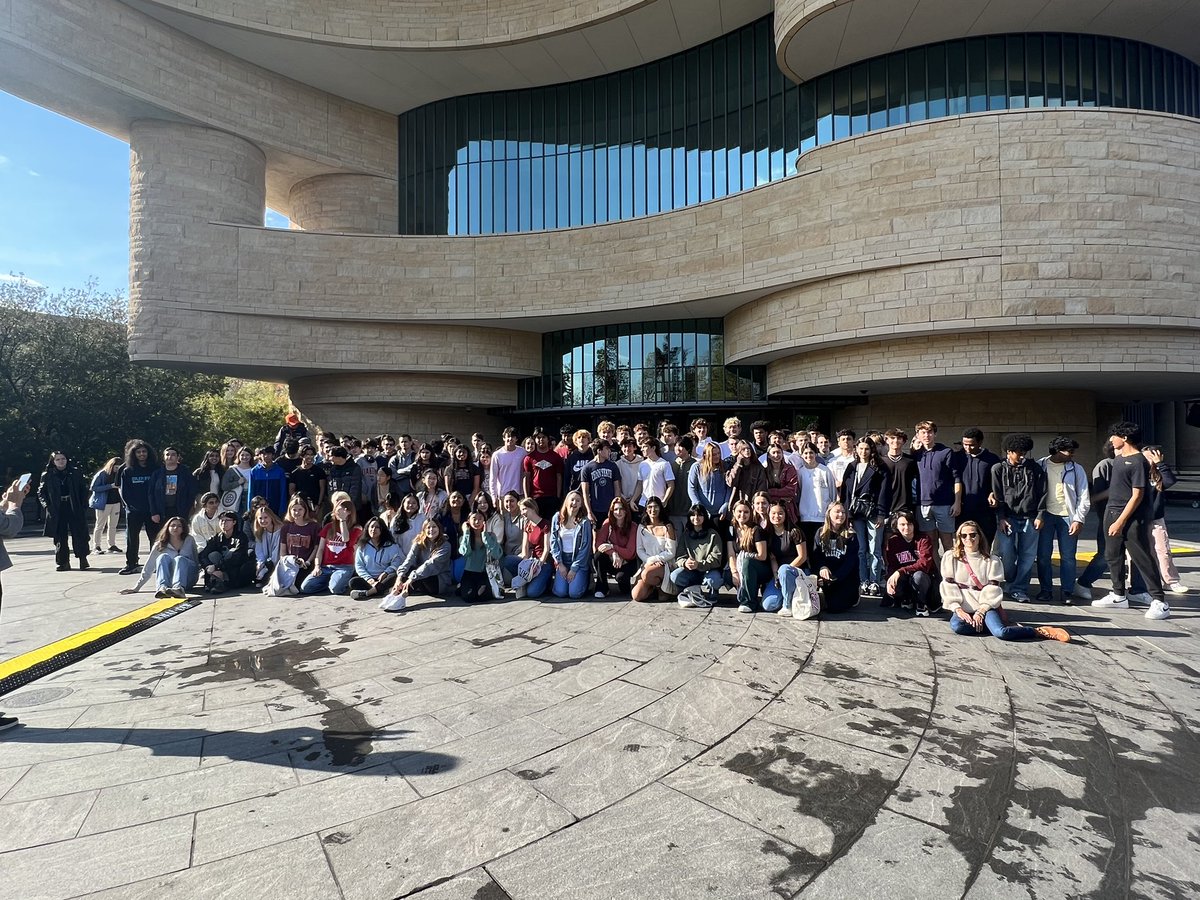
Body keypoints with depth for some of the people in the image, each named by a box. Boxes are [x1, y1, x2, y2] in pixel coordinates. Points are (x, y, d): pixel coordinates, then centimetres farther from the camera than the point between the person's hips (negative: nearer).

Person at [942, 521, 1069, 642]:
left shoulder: (992, 561, 7)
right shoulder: (950, 558, 6)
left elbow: (992, 590, 0)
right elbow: (948, 587, 0)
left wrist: (981, 612, -12)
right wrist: (958, 609, -13)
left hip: (985, 608, 0)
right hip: (962, 609, 1)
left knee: (1001, 632, -30)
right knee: (956, 626, -33)